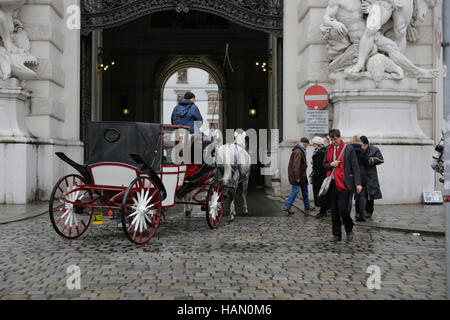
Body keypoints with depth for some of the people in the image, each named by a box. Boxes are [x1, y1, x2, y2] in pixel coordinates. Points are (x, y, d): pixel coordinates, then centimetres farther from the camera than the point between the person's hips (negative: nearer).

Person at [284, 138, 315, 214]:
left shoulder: (301, 150, 13)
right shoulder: (298, 151, -20)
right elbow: (296, 165, -25)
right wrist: (297, 177, -25)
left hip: (302, 174, 11)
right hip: (297, 174, -11)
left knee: (304, 188, 16)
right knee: (296, 190, -9)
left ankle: (307, 205, 27)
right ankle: (287, 207, -6)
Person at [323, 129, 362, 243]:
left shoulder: (349, 149, -3)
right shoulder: (329, 149, 13)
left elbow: (355, 167, -5)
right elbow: (324, 164, 19)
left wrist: (358, 183, -12)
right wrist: (331, 165, -5)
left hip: (344, 184, -5)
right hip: (332, 185, 5)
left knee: (343, 209, -8)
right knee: (334, 211, 7)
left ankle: (349, 230, 17)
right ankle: (337, 235, 17)